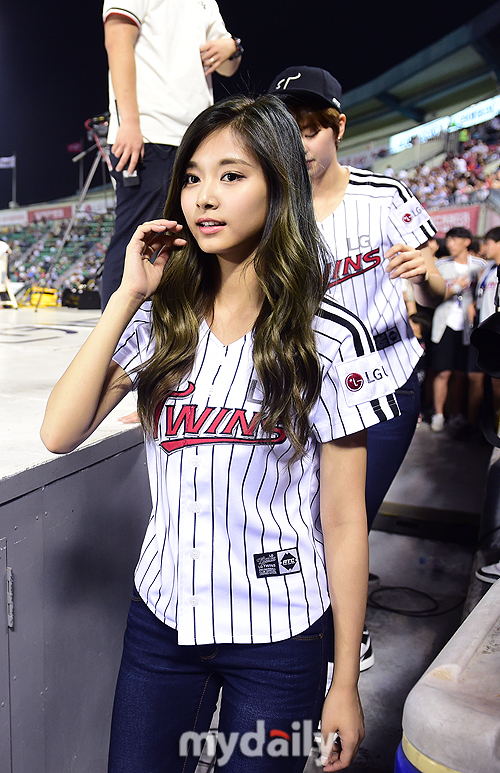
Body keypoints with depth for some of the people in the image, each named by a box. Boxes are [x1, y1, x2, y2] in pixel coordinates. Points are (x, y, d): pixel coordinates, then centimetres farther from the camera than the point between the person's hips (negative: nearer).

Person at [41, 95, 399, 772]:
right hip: (162, 617, 4)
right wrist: (127, 295, -12)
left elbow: (343, 520, -9)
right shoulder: (160, 323, -1)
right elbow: (59, 434, -10)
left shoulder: (330, 339, -12)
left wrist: (345, 687, -4)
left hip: (280, 637, -3)